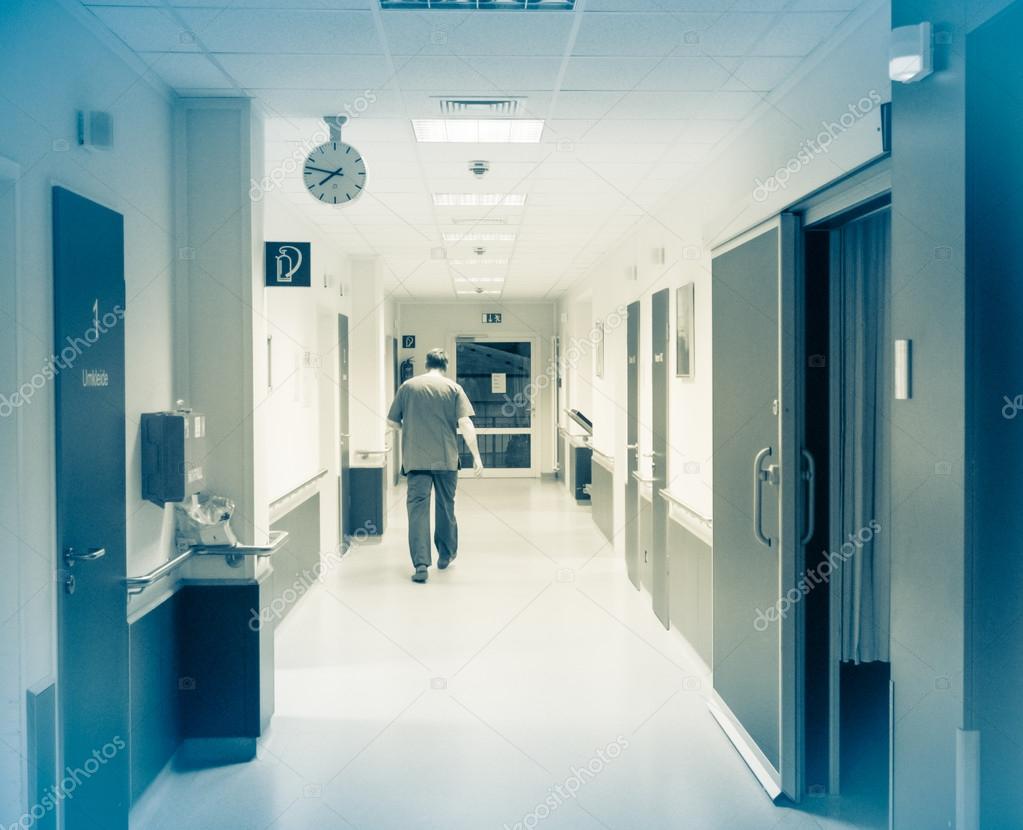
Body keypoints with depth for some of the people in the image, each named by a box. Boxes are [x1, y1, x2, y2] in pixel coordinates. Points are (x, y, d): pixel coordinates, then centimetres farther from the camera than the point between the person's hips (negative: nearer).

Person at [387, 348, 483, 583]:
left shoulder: (408, 386, 4)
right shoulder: (453, 388, 0)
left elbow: (392, 421, 8)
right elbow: (465, 424, -9)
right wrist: (476, 456, -6)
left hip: (416, 459, 0)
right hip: (446, 458, 0)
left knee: (417, 508, -2)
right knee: (445, 507, 17)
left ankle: (421, 564, -11)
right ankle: (445, 555, 31)